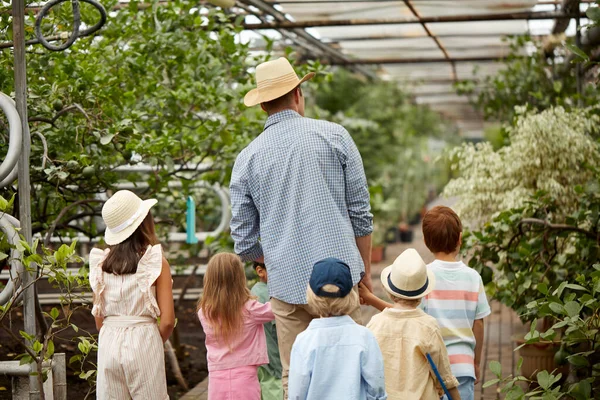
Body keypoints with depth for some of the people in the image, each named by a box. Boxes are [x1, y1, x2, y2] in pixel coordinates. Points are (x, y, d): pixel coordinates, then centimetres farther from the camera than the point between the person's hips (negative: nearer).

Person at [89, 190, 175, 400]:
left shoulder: (101, 262, 5)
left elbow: (99, 319, 7)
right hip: (143, 341, -4)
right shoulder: (156, 261, -5)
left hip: (108, 343, 4)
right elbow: (167, 320, -7)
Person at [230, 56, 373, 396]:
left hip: (287, 284, 1)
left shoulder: (247, 158, 3)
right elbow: (361, 214, 1)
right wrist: (365, 270, 13)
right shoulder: (334, 136, 0)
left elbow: (245, 244, 6)